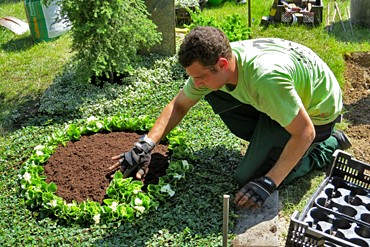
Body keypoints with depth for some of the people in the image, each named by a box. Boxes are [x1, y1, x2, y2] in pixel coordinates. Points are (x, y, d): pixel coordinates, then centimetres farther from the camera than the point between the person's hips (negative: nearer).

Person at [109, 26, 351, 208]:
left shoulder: (265, 77, -41)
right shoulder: (212, 64, -17)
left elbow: (304, 133, -32)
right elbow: (179, 105, -6)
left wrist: (267, 183, -30)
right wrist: (145, 146, -15)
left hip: (316, 112, -7)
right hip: (281, 100, 7)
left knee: (248, 178, -11)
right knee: (214, 94, -8)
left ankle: (327, 146, 5)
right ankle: (267, 139, 6)